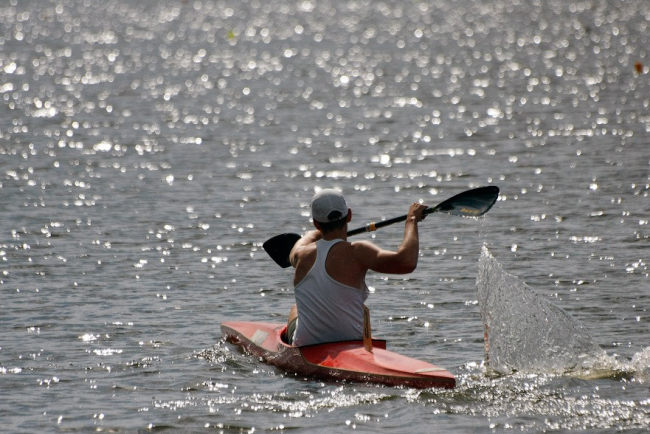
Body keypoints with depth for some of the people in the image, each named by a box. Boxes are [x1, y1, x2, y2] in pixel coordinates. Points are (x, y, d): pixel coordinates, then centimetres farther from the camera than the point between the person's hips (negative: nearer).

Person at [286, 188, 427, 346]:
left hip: (304, 345, 2)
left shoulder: (301, 255, -3)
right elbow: (407, 262, -29)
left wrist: (322, 230, 47)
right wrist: (412, 220, -13)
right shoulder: (356, 253, -19)